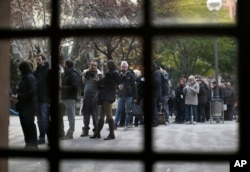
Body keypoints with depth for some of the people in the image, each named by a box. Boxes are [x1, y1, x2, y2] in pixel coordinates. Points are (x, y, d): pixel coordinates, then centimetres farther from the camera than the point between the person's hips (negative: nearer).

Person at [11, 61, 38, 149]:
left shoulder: (30, 78, -13)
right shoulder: (24, 78, 15)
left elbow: (32, 92, -21)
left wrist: (19, 98, -17)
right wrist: (17, 96, 2)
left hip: (29, 106, -9)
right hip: (23, 106, 9)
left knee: (29, 125, -6)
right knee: (25, 125, 11)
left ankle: (33, 145, 1)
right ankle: (28, 143, 19)